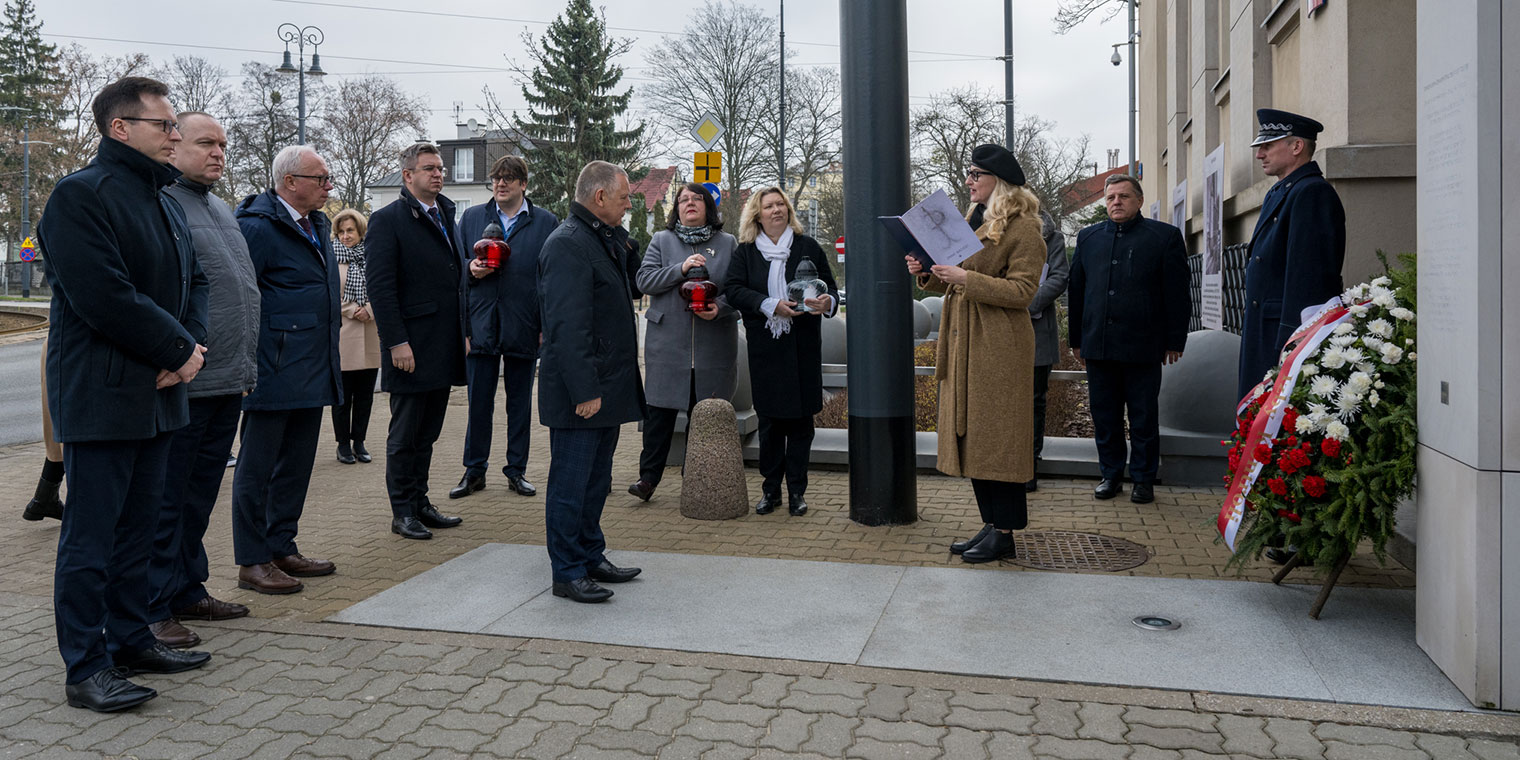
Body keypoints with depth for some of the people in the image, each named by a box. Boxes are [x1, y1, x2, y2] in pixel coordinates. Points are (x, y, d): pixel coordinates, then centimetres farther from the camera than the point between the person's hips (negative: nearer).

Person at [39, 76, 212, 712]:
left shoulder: (165, 201, 16)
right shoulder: (80, 195, -12)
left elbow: (193, 279, 16)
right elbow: (105, 297, -21)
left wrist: (192, 345, -2)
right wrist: (178, 350, -13)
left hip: (157, 391, 9)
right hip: (100, 396, -8)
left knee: (137, 524, 15)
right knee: (91, 534, -1)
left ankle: (130, 639, 27)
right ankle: (85, 668, 7)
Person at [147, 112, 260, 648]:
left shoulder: (222, 211, 19)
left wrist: (246, 364, 22)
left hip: (228, 383, 9)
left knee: (200, 496, 17)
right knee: (165, 501, 0)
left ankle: (188, 590, 28)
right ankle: (154, 609, 9)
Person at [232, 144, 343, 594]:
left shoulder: (318, 225, 16)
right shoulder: (257, 227, -12)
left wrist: (329, 363, 21)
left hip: (313, 372, 9)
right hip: (275, 371, -9)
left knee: (296, 464, 15)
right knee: (257, 467, 1)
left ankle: (282, 548, 26)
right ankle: (252, 562, 10)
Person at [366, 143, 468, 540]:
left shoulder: (447, 217, 16)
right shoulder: (387, 220, -7)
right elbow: (381, 287, -13)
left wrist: (465, 332, 14)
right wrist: (396, 342, -18)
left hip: (443, 350, 7)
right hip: (411, 348, -7)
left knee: (428, 433, 15)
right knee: (405, 435, 3)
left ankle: (420, 502, 25)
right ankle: (402, 512, 13)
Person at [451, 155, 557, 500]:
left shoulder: (546, 222, 2)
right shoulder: (471, 218, 9)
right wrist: (471, 271, -9)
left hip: (523, 327, -1)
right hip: (480, 325, 1)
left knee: (520, 403, 9)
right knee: (478, 403, 5)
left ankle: (516, 471, 21)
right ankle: (474, 471, 17)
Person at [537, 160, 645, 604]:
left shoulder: (606, 240, 17)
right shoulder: (567, 244, -16)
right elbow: (568, 326, -23)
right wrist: (585, 391, -25)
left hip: (605, 387, 10)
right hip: (579, 393, -10)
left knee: (596, 480, 17)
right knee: (571, 483, -1)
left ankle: (591, 558, 29)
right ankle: (567, 573, 9)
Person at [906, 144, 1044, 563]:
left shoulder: (1023, 228, -8)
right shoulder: (974, 221, 19)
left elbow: (1022, 290, -17)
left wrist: (965, 278, -22)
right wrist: (929, 273, 5)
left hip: (999, 347, -9)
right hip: (965, 344, 9)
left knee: (997, 437, -4)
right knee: (971, 435, 10)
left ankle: (1004, 532, 4)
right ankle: (990, 524, 19)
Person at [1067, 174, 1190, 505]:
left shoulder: (1165, 236, 2)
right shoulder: (1088, 238, 13)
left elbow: (1177, 294, 0)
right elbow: (1076, 290, 14)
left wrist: (1174, 341, -4)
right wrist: (1077, 340, 11)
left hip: (1143, 348, -3)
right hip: (1097, 345, 3)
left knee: (1143, 417, 5)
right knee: (1104, 416, 9)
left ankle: (1143, 478, 17)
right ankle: (1111, 475, 21)